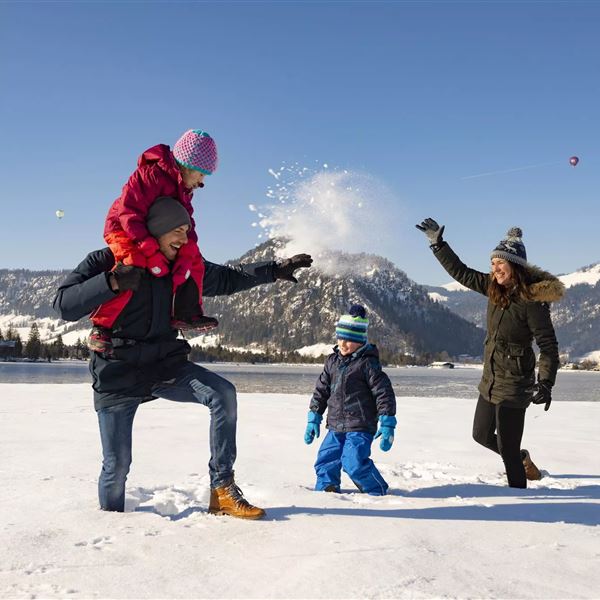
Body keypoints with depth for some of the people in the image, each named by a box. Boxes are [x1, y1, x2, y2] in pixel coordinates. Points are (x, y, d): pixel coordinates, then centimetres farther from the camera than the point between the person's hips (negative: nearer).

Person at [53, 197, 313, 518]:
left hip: (166, 365, 4)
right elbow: (64, 305, -19)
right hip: (118, 373, -4)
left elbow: (229, 279, 17)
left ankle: (222, 491, -14)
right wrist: (111, 282, -30)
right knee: (117, 464, -4)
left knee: (223, 393, -20)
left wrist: (276, 270, 12)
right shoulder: (105, 261, -9)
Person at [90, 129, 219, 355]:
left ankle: (186, 313, 4)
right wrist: (153, 254, -35)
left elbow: (187, 228, 0)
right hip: (122, 229, -9)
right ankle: (101, 328, -26)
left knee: (194, 258, 3)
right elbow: (129, 213, -30)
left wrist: (185, 259, -18)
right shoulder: (152, 174, -23)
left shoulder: (183, 189, 5)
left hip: (154, 236, 9)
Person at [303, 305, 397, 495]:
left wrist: (387, 425, -13)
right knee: (325, 462, 7)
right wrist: (313, 419, 16)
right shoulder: (332, 361, 11)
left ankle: (378, 492, 5)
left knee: (354, 463, -17)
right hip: (335, 427, 7)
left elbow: (384, 393, -10)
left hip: (360, 427, -7)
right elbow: (321, 391, 18)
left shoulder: (368, 363, -9)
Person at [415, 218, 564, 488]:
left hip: (514, 384, -8)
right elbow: (461, 273, 10)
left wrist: (546, 383, -27)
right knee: (481, 435, 22)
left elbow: (548, 345, -19)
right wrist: (438, 243, 9)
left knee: (508, 448, -1)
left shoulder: (531, 301, -21)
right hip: (490, 379, 8)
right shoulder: (494, 288, -1)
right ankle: (521, 459, 46)